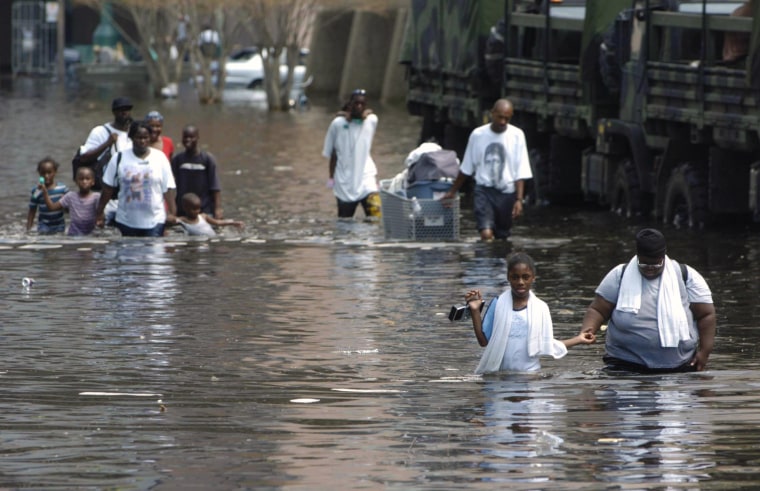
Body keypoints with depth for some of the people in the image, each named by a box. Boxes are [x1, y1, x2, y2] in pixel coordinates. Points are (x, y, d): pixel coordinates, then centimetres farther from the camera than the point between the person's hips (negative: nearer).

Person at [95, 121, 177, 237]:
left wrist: (172, 212, -10)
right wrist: (100, 212, 5)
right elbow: (108, 188, 5)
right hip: (126, 221, 1)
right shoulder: (119, 159, 2)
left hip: (154, 221, -1)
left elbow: (168, 188, -1)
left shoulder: (160, 158, 0)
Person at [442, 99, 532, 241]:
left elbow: (521, 172, -5)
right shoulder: (478, 134, -2)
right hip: (484, 191, -1)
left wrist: (519, 199, -13)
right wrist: (452, 191, 19)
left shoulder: (516, 136, -5)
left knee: (502, 236, 9)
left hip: (506, 193, 1)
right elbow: (466, 169, 12)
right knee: (486, 234, -20)